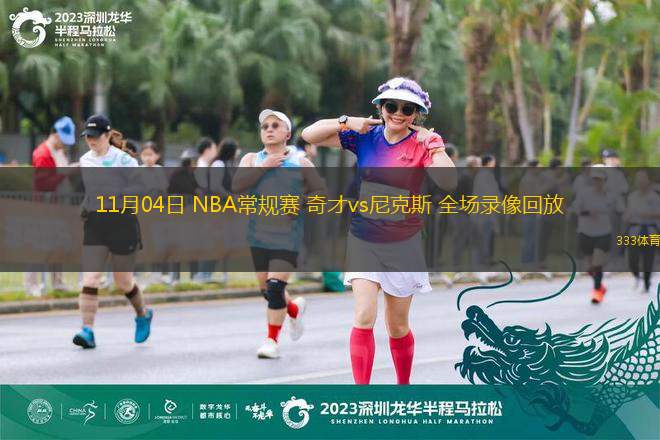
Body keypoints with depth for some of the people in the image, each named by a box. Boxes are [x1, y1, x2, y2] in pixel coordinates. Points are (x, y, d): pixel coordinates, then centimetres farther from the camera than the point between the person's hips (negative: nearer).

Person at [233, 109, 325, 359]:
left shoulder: (301, 164, 2)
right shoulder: (252, 160, 7)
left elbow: (319, 194, 7)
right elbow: (237, 185, -9)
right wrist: (264, 167, -16)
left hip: (288, 236, -4)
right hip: (259, 234, 4)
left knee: (276, 286, -15)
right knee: (266, 289, 11)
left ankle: (272, 340, -3)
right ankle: (294, 309, 42)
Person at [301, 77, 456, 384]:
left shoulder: (423, 144, -6)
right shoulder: (366, 137, -1)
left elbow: (448, 183, -21)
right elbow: (310, 135, -4)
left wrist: (434, 146, -30)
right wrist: (347, 123, -15)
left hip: (403, 244, -1)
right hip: (363, 240, 1)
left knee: (398, 327, 11)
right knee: (364, 318, -13)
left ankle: (404, 387, 32)